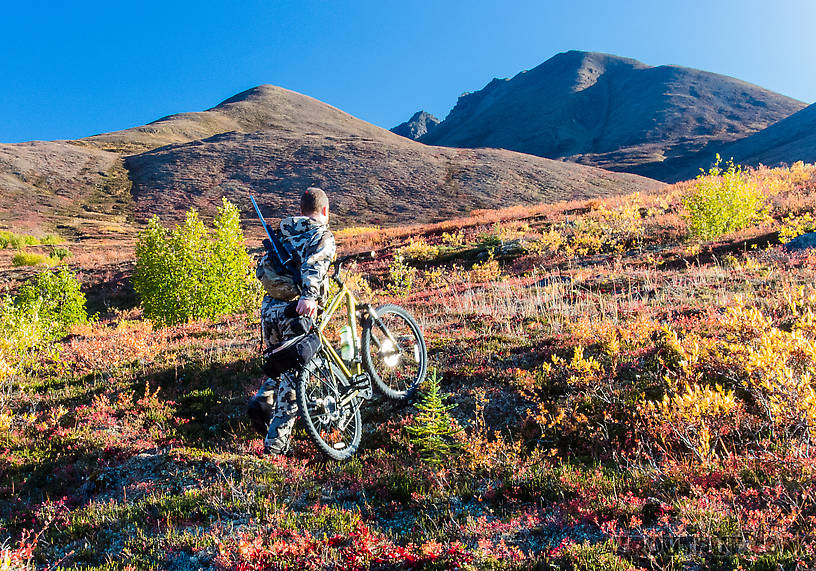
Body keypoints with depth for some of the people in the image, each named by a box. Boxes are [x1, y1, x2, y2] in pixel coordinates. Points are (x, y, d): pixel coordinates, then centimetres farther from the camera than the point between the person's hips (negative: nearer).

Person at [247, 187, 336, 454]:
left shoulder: (283, 234, 17)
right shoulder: (323, 236, -3)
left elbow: (261, 269, 22)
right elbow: (313, 265, -24)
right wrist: (309, 296, -39)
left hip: (268, 308, 6)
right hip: (295, 312, -6)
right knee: (294, 375, 2)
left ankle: (262, 400, 4)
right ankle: (276, 440, 2)